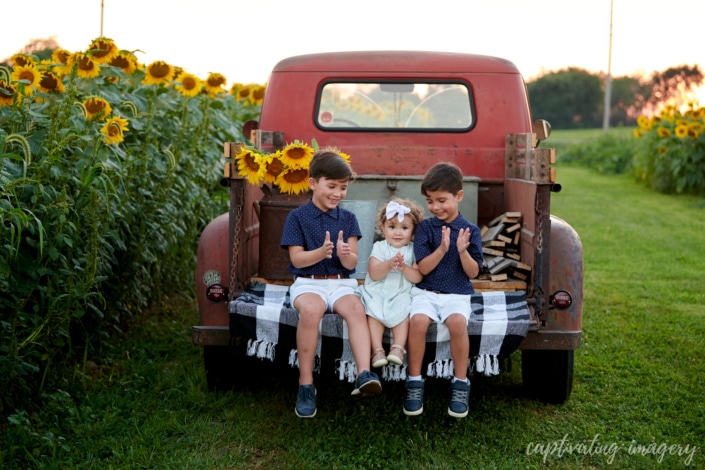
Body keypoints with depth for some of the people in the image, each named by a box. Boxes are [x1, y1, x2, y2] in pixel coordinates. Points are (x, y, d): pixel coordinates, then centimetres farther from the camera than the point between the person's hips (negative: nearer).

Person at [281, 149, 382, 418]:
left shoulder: (348, 219, 9)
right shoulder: (297, 217, 2)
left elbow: (352, 263, 3)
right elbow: (296, 258, -5)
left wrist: (345, 254, -21)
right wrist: (321, 252, -24)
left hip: (341, 283, 2)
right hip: (308, 283, -2)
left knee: (356, 308, -31)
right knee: (310, 310, -35)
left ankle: (364, 375, -43)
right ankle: (306, 384, -26)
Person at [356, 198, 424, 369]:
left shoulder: (413, 250, 6)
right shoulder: (379, 247, 4)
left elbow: (417, 277, -4)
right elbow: (373, 274, -9)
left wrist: (404, 268, -22)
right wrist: (389, 264, -26)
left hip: (401, 294, 0)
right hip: (377, 292, 0)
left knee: (403, 312, -28)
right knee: (373, 313, -25)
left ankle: (398, 347, -27)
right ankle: (377, 350, -27)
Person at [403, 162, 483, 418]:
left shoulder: (471, 230, 3)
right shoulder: (425, 227, 3)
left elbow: (473, 272, -1)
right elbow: (422, 268, -4)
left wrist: (463, 251, -19)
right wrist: (442, 249, -19)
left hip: (457, 294, 0)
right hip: (426, 291, 1)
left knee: (458, 322, -33)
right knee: (417, 320, -31)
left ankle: (460, 383, -15)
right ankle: (414, 382, -14)